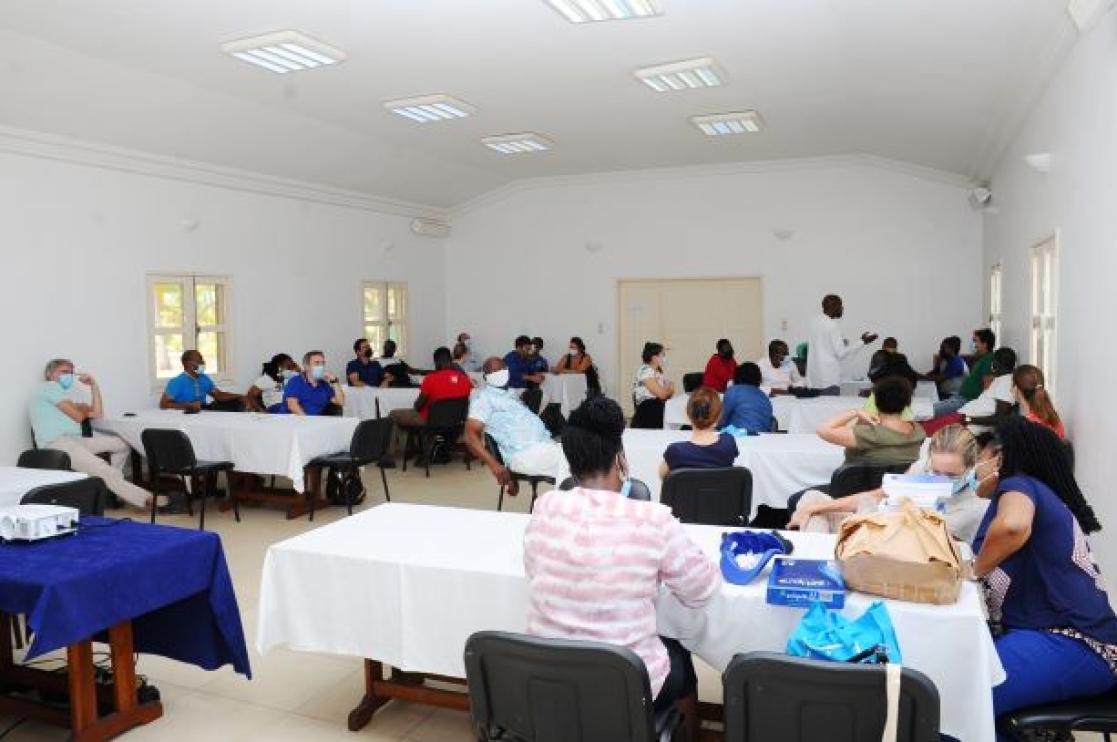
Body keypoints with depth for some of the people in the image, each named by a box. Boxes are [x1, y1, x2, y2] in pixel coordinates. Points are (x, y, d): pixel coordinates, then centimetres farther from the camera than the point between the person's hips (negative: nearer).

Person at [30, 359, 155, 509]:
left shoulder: (62, 394, 31)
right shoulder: (49, 387, 4)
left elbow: (97, 414, 21)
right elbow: (78, 417, -4)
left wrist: (94, 386, 19)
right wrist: (83, 408, 19)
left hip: (75, 440, 9)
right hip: (57, 443, -9)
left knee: (122, 444, 3)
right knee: (102, 470, -26)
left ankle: (112, 490, 3)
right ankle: (147, 499, -35)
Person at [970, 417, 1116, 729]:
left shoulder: (1019, 484, -5)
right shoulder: (1038, 495, 21)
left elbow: (1013, 526, -29)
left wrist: (975, 571, -15)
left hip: (1073, 645, -10)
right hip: (1058, 636, 10)